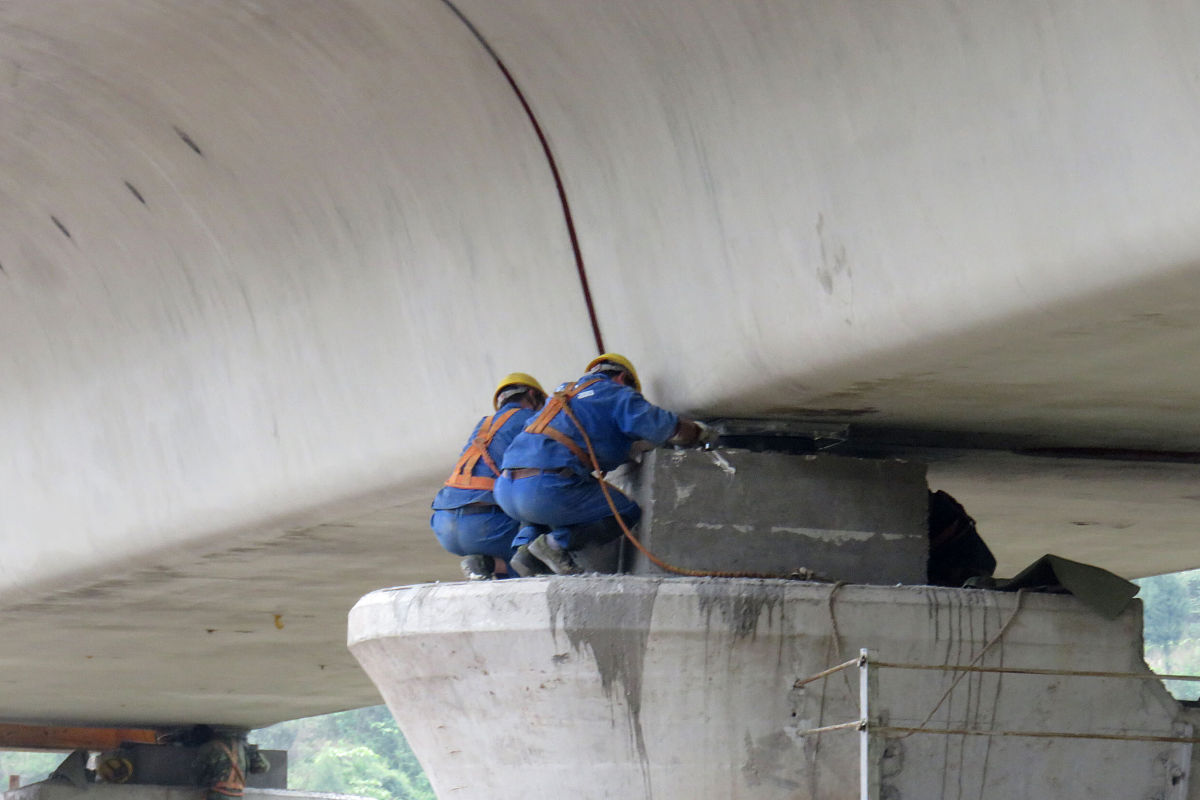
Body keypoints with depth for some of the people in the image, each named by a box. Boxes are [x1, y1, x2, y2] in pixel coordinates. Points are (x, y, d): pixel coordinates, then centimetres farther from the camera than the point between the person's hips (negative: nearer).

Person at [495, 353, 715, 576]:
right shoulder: (617, 393, 11)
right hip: (548, 490, -7)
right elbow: (654, 425, 0)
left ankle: (525, 545, 10)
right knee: (628, 512, 8)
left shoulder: (563, 393, 33)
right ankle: (557, 543, -9)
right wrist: (699, 432, 17)